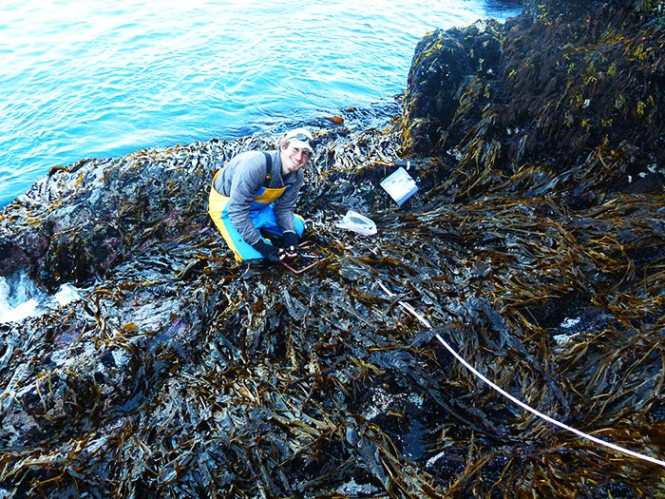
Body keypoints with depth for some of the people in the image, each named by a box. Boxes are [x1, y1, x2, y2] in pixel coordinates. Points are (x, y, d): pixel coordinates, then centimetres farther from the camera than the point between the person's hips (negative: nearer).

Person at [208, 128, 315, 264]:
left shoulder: (297, 176, -15)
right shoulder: (254, 165, -37)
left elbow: (284, 208, -2)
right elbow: (237, 211, -32)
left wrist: (290, 236, -20)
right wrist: (262, 247, -30)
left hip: (259, 205, 7)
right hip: (226, 205, -7)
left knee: (297, 228, 7)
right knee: (255, 254, -18)